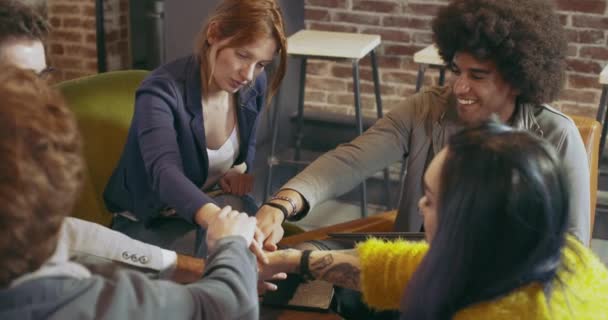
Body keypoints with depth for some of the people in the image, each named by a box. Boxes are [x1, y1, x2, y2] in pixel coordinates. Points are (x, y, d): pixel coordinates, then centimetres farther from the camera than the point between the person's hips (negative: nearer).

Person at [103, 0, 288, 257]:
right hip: (148, 223, -5)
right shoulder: (161, 92, -26)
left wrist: (240, 168, -9)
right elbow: (164, 172, -44)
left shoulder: (254, 86, -6)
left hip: (209, 207, 6)